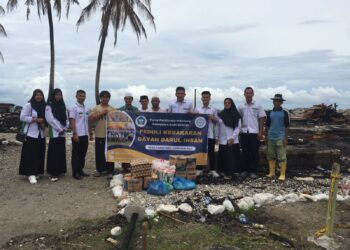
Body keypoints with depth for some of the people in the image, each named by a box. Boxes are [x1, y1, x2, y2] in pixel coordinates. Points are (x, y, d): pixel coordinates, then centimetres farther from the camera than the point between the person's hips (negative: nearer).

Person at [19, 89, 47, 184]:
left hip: (41, 134, 5)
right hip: (31, 134, -5)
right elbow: (22, 117, -11)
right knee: (31, 154, -7)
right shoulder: (28, 105, -5)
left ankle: (36, 172, 18)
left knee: (39, 154, 7)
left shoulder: (44, 106, 10)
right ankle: (31, 174, -4)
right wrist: (36, 120, -16)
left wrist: (44, 123, -5)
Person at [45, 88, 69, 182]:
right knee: (54, 153, -8)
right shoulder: (49, 106, -3)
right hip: (54, 133, -6)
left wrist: (64, 129, -3)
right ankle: (52, 173, -6)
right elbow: (50, 119, -11)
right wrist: (59, 129, -12)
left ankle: (59, 170, 16)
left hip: (62, 133, 6)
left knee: (61, 152, 8)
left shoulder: (63, 106, 15)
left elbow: (66, 119, 12)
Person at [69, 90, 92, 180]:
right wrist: (75, 133, -16)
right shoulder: (74, 107, -6)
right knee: (75, 154, 1)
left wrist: (90, 132, 14)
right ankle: (75, 172, 7)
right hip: (77, 135, -6)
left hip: (85, 135, 6)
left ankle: (80, 170, 22)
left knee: (83, 153, 12)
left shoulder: (87, 108, 11)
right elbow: (72, 121, -10)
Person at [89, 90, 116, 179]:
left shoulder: (113, 109, 8)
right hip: (99, 135, 0)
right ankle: (100, 170, 21)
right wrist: (101, 114, -12)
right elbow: (90, 118, -5)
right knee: (99, 153, 7)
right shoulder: (96, 108, 6)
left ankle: (110, 171, 8)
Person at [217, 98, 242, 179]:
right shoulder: (220, 115, 10)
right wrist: (217, 137, 3)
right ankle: (226, 172, 8)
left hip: (233, 140, -2)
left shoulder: (236, 115, 4)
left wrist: (232, 137, -10)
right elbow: (218, 127, 11)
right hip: (223, 140, 2)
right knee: (224, 157, 1)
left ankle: (230, 173, 1)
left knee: (232, 156, -5)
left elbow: (238, 127, 0)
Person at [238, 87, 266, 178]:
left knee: (254, 152, 0)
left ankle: (253, 171, 8)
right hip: (244, 132, 3)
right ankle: (246, 169, 18)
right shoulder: (241, 107, 10)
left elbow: (262, 119, 1)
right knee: (245, 152, 8)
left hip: (254, 132, -3)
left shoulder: (258, 106, 2)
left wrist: (260, 132, -6)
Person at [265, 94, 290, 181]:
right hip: (271, 138, 4)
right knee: (271, 156, 8)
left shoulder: (284, 113, -1)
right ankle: (271, 172, 18)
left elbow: (286, 126, -1)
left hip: (280, 138, -3)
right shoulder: (270, 113, 8)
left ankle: (282, 174, 2)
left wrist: (286, 138, -5)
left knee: (282, 157, -3)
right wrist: (266, 137, 11)